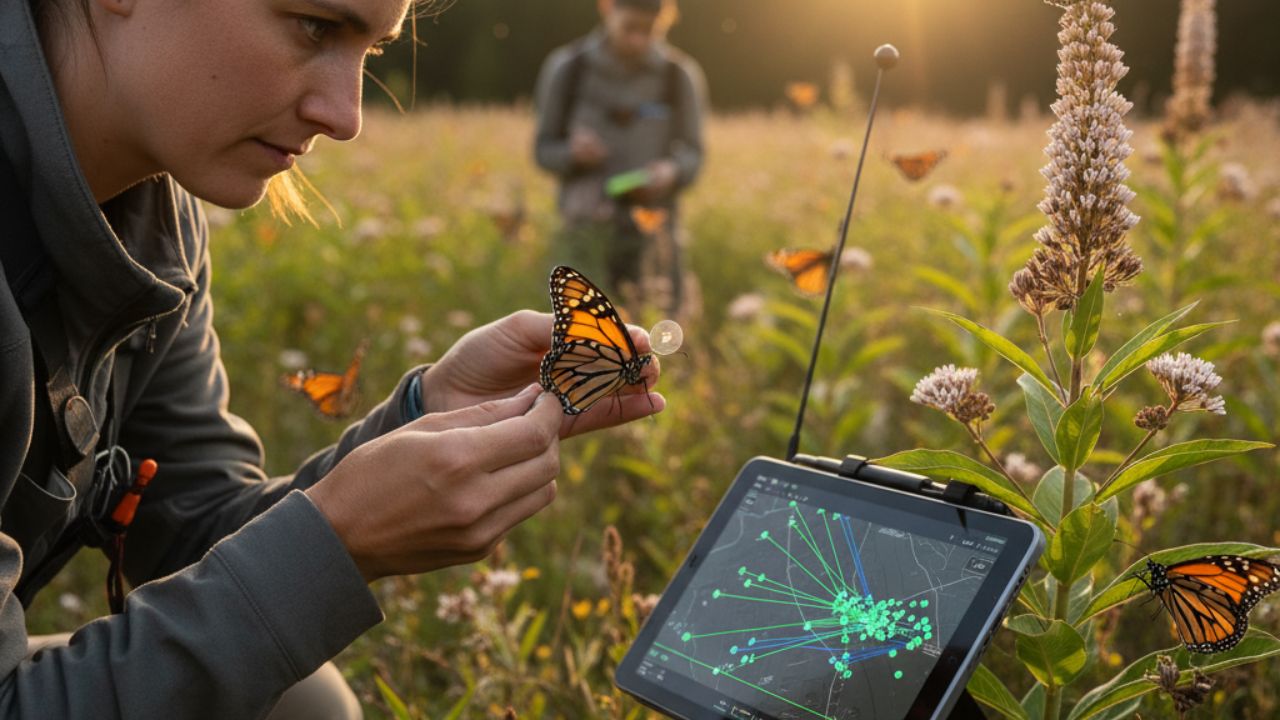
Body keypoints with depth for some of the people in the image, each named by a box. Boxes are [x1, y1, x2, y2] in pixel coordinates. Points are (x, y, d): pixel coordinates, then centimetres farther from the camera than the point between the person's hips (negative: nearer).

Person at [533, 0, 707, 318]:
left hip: (650, 231, 1)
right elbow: (545, 149, 7)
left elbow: (692, 154, 8)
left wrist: (671, 172, -15)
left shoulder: (680, 75, -1)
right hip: (586, 225, -1)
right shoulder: (568, 68, -1)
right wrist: (573, 153, -16)